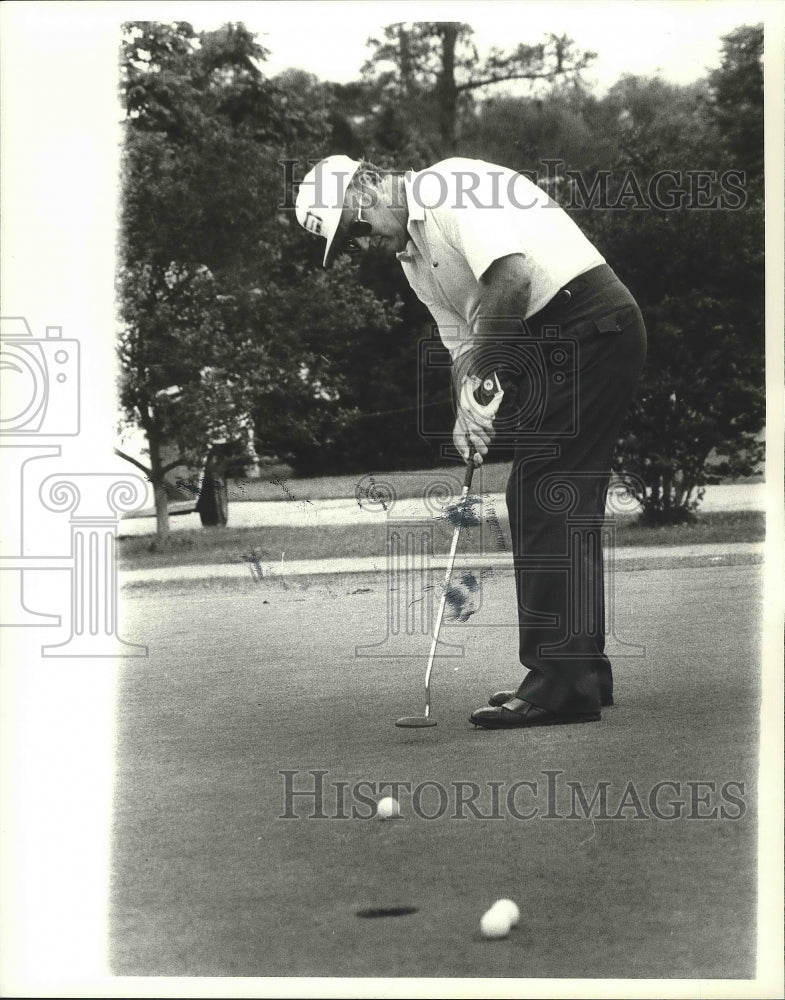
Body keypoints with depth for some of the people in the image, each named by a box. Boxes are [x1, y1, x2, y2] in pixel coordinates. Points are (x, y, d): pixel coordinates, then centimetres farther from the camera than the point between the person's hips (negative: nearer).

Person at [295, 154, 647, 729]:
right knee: (565, 512, 13)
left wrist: (478, 373, -22)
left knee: (542, 503, -12)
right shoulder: (412, 260, 17)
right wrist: (468, 412, -5)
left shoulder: (453, 188, -13)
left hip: (590, 325, -10)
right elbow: (461, 342, 15)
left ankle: (560, 685, -13)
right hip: (549, 350, 10)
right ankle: (582, 673, 20)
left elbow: (512, 277, -27)